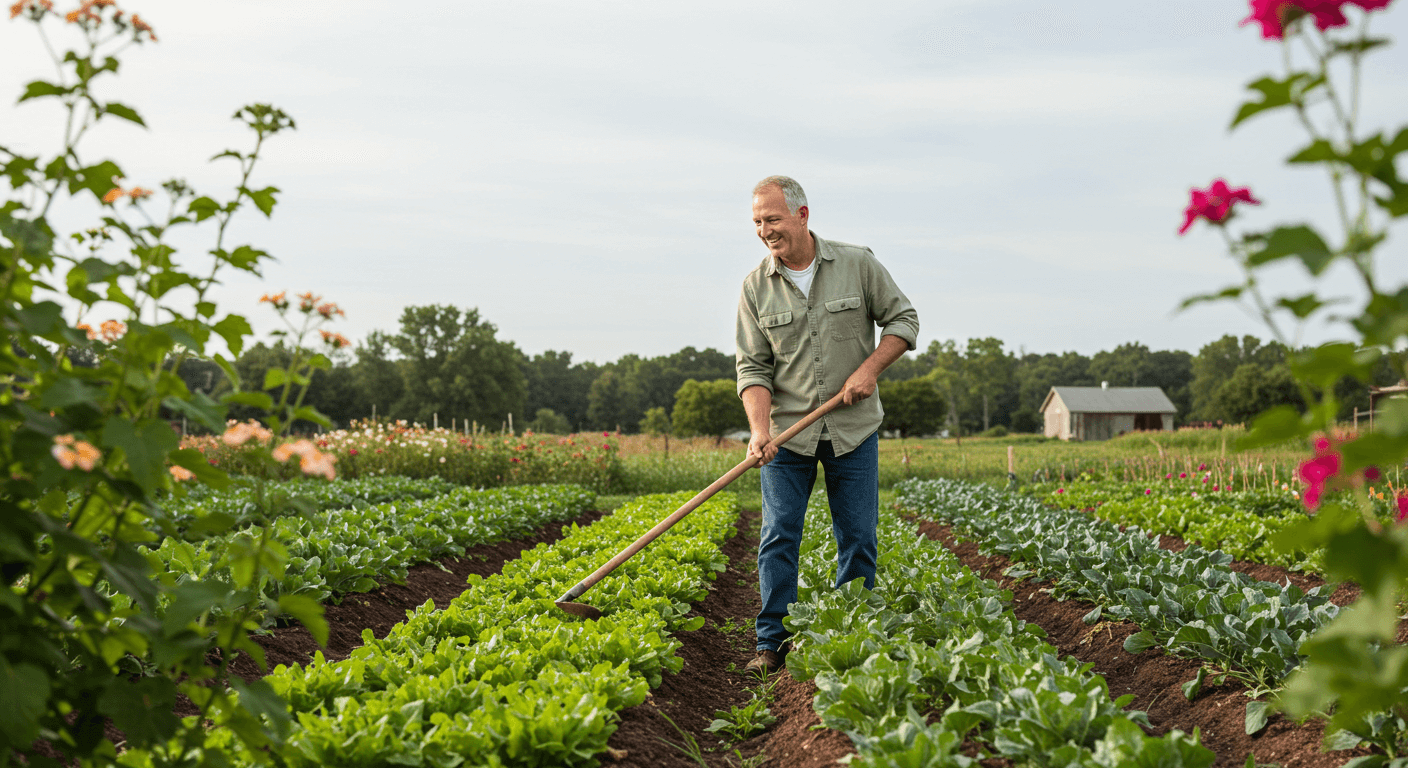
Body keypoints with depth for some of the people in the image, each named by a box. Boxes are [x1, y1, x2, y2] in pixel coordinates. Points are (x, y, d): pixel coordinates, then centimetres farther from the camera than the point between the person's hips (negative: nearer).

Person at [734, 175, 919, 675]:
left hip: (853, 430, 0)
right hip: (788, 432, 0)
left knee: (858, 540, 5)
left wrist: (870, 368, -11)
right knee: (778, 537, -3)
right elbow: (752, 366, -3)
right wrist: (759, 428, -18)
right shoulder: (756, 287, -1)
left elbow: (903, 319, 4)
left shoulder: (858, 264, -3)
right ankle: (773, 645, 6)